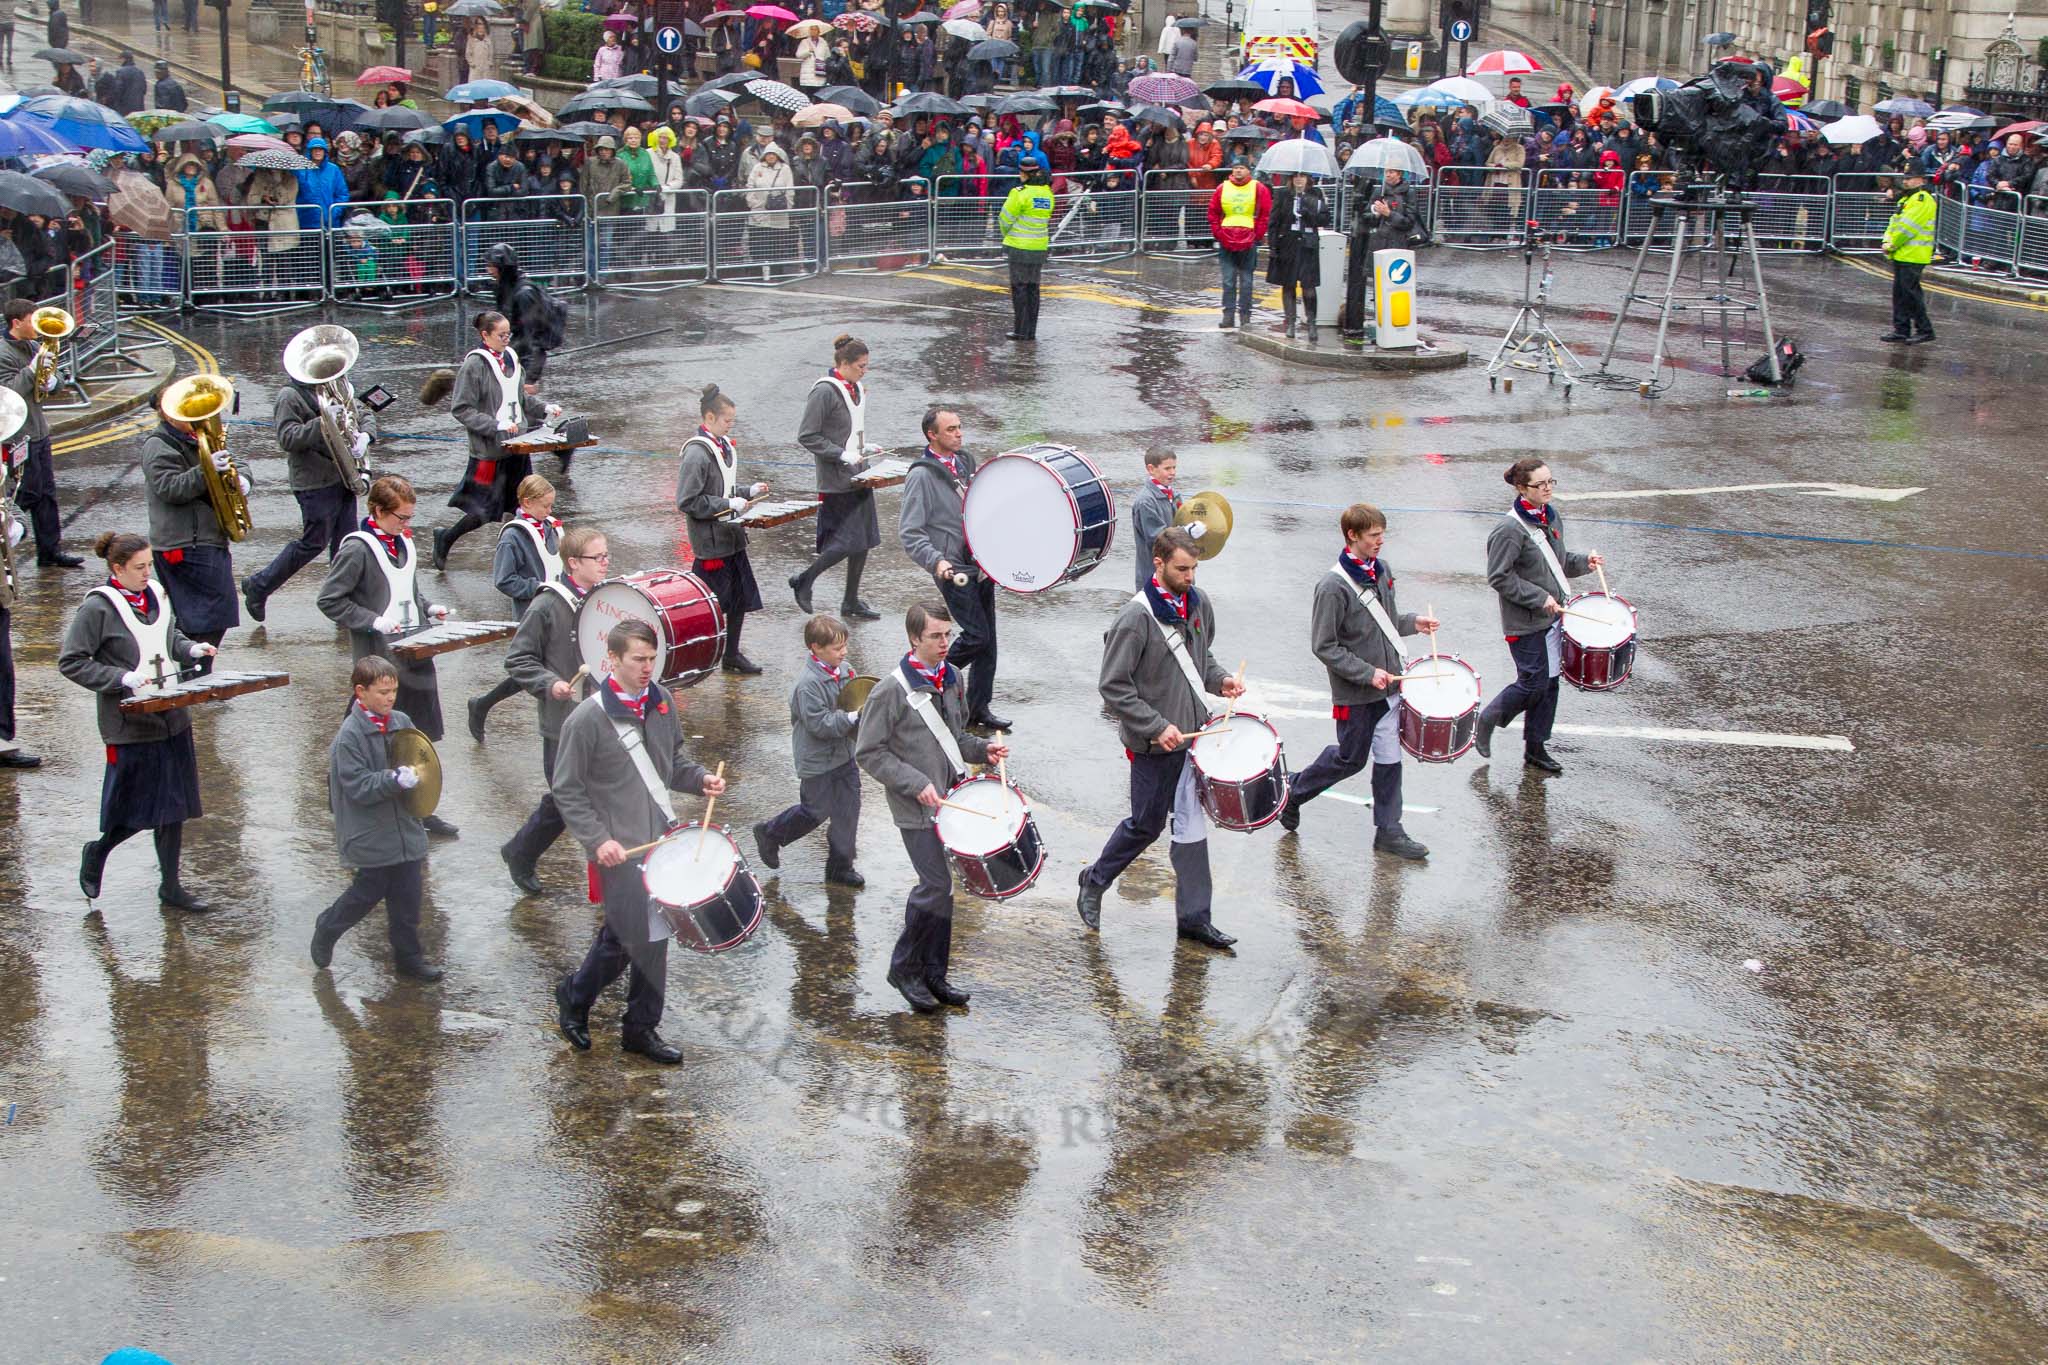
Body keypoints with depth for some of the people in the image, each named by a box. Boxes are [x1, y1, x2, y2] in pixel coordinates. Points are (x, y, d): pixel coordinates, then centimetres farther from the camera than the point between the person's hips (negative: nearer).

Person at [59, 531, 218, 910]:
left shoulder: (156, 594, 7)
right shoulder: (98, 608, -13)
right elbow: (70, 662, -12)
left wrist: (191, 648, 4)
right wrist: (124, 679, -20)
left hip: (172, 718, 6)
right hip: (130, 723, -6)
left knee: (174, 806, 9)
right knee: (136, 808, 0)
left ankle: (170, 885, 20)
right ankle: (96, 853, 29)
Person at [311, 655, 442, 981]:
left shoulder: (401, 722, 3)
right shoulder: (349, 735, -15)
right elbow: (357, 786, -19)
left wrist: (416, 775, -3)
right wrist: (395, 779, -31)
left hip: (405, 829, 6)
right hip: (371, 837, -6)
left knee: (407, 896, 9)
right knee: (369, 891, 6)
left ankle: (408, 957, 20)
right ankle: (327, 929, 31)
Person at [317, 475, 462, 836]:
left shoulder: (405, 543, 12)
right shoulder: (357, 548, -12)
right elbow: (329, 600, -13)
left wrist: (429, 609, 7)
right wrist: (374, 621, -20)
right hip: (380, 657, -7)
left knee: (420, 736, 11)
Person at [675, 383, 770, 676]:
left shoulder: (724, 445, 9)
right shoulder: (697, 453, -18)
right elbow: (687, 501, -19)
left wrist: (748, 491, 6)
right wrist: (728, 504, -19)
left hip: (732, 537, 9)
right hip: (711, 542, -9)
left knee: (741, 599, 13)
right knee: (716, 603, -2)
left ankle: (732, 655, 25)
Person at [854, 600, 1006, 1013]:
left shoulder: (951, 678, 7)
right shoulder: (891, 691, -14)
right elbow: (868, 753, -12)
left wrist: (982, 749, 2)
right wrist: (916, 784, -18)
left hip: (952, 800, 7)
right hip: (917, 808, -7)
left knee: (940, 886, 11)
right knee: (936, 885, -10)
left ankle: (934, 972, 21)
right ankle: (905, 968, 7)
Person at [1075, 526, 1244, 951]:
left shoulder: (1199, 605, 4)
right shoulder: (1136, 618, -19)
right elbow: (1113, 686, -17)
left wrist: (1219, 679, 1)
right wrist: (1157, 727, -20)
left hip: (1194, 732, 6)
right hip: (1154, 743, -6)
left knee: (1192, 823, 8)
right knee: (1147, 824, 8)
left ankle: (1194, 916, 15)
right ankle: (1095, 880, 33)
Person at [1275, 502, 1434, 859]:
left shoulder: (1382, 570, 4)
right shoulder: (1333, 586, -20)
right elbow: (1324, 646, -17)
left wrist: (1412, 622, 0)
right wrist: (1368, 673, -20)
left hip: (1390, 683, 6)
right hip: (1356, 693, -6)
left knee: (1389, 757, 9)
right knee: (1350, 759, 8)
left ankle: (1389, 831, 18)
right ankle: (1292, 792, 30)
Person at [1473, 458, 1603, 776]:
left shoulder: (1552, 516, 7)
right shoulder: (1509, 529, -18)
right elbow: (1499, 576, -18)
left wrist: (1583, 562, 1)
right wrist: (1539, 597, -20)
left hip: (1554, 615, 8)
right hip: (1525, 621, -8)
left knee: (1549, 681, 10)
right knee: (1533, 683, -5)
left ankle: (1535, 747, 22)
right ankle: (1486, 721, 19)